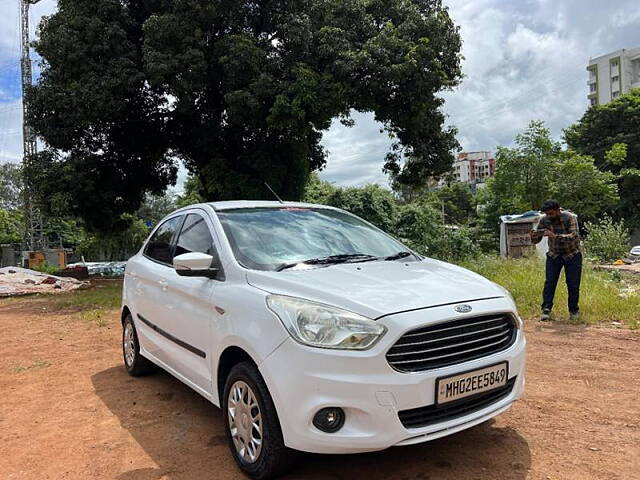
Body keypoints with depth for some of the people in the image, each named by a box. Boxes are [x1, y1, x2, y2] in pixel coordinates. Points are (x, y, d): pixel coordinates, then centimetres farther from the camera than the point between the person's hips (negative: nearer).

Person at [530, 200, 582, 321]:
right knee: (549, 282, -9)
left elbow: (574, 236, -35)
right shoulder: (544, 220, -12)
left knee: (573, 284, 0)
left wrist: (555, 236, -48)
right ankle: (546, 309, -7)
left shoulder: (570, 218, -21)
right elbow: (536, 240, -7)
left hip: (572, 255, -2)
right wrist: (533, 235, -31)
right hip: (554, 255, 2)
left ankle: (574, 311, 17)